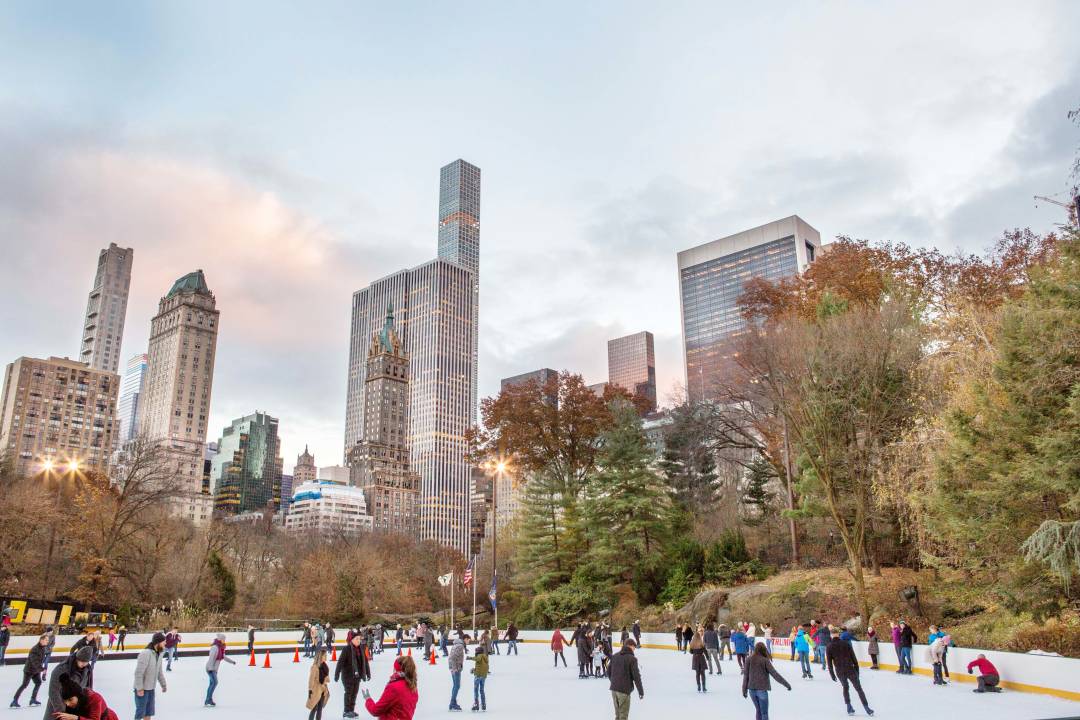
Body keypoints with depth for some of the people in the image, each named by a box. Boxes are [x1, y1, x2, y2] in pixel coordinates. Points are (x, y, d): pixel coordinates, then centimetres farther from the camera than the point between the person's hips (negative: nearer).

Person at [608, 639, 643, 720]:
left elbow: (609, 672, 14)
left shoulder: (615, 656, 7)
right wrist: (641, 691, -5)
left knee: (618, 713, 20)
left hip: (614, 688, 6)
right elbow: (636, 676, -13)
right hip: (624, 690, -6)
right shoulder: (632, 659, -12)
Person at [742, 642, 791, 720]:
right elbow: (775, 674, -11)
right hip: (762, 689, -4)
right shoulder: (765, 660, -10)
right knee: (764, 713, 6)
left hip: (751, 689, 4)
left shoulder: (749, 659, 0)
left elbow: (745, 675, 2)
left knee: (758, 711, 20)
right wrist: (786, 684, -5)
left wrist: (744, 690, 10)